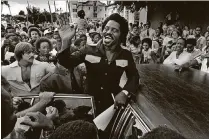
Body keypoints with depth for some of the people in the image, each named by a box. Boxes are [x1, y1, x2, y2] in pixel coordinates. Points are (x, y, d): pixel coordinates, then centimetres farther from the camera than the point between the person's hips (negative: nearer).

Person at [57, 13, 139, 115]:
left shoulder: (126, 55, -3)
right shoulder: (89, 51, -6)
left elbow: (134, 76, 1)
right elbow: (67, 63, -11)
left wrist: (124, 93, -17)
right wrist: (65, 41, -26)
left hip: (113, 104, 1)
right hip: (90, 102, 0)